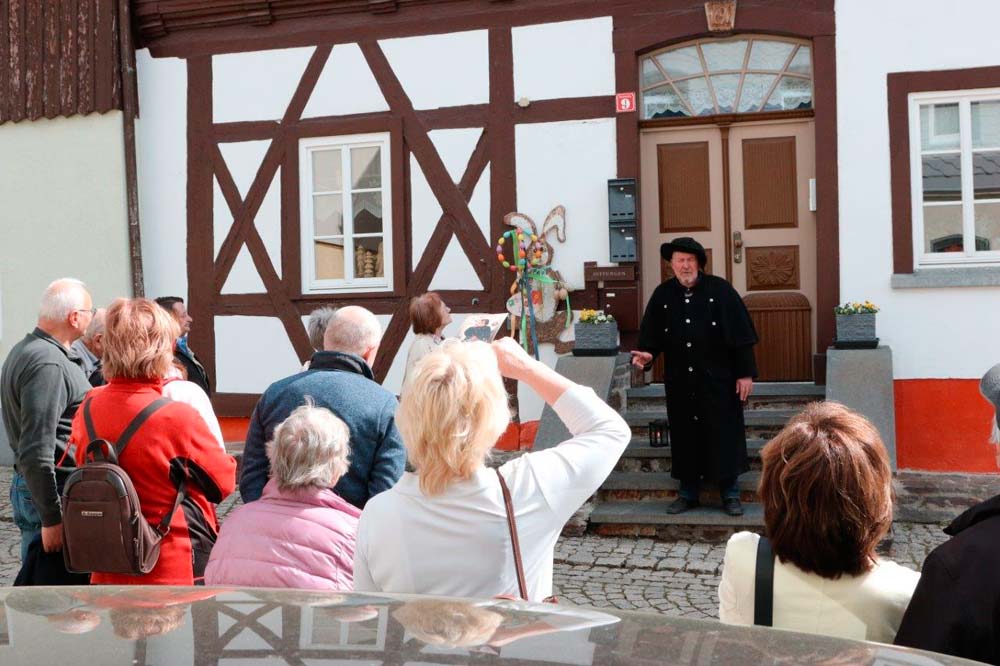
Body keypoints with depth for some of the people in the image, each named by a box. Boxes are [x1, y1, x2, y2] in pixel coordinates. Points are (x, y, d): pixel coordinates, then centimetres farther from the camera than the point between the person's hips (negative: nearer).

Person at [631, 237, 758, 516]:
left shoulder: (720, 290, -6)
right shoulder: (662, 295, 3)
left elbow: (741, 334, -6)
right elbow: (651, 336, 5)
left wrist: (746, 373, -9)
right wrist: (647, 353, -16)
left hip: (718, 380, -3)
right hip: (680, 382, 3)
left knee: (724, 435, 3)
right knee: (685, 436, 9)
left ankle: (730, 493, 13)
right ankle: (688, 492, 20)